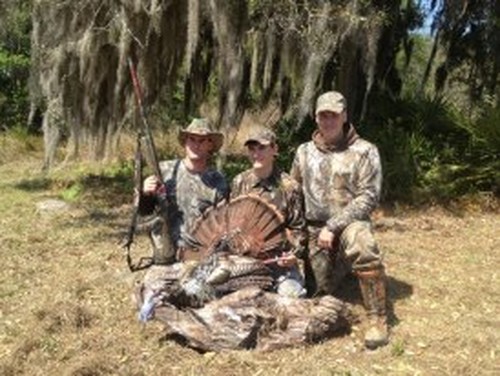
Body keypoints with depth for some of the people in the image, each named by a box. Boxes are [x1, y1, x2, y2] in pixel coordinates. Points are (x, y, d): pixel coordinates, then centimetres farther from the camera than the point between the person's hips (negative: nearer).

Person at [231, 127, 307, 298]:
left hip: (280, 259, -3)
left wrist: (295, 253, -15)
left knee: (293, 295, -20)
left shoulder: (289, 186, -4)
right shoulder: (239, 182, 6)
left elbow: (297, 228, 0)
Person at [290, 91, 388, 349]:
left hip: (350, 222, -4)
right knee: (315, 289, 1)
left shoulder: (364, 151, -5)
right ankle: (340, 268, 37)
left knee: (361, 243, -38)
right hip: (314, 229, 5)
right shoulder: (304, 152, 9)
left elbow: (368, 197, -12)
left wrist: (333, 226, -19)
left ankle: (377, 320, -24)